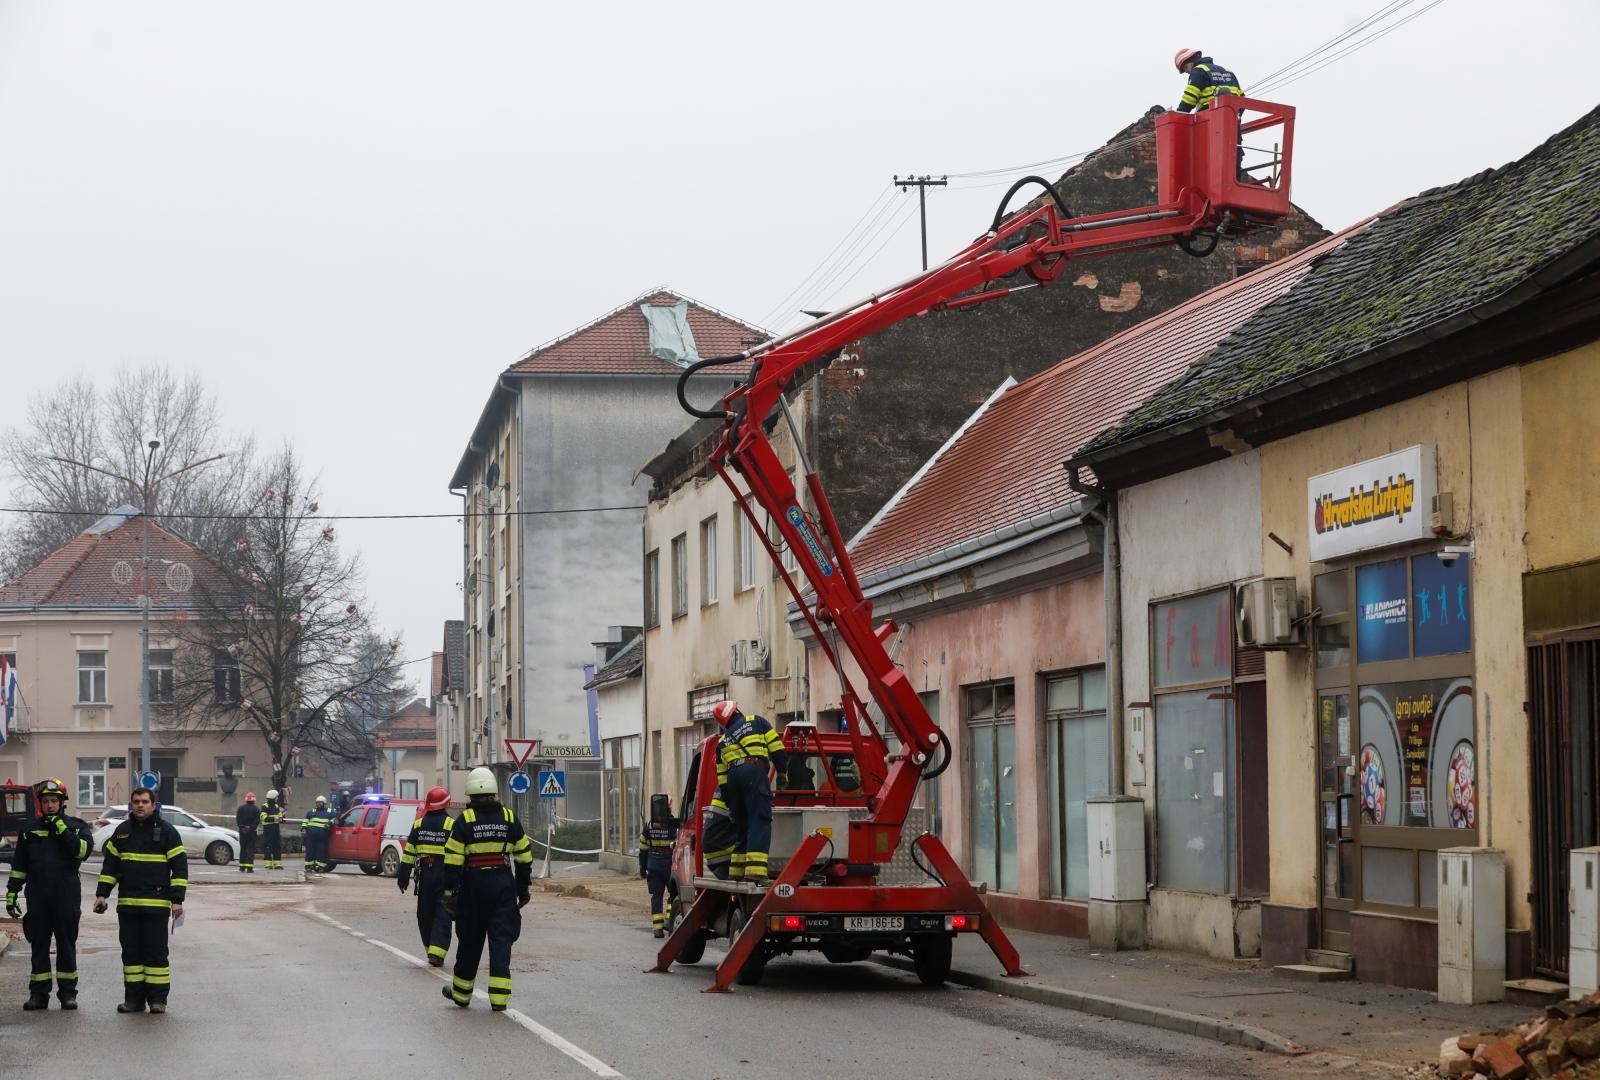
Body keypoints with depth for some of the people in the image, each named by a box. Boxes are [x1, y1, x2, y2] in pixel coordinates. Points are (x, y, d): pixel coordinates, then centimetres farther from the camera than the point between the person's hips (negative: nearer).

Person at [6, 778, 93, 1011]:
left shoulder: (77, 826, 5)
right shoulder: (31, 829, 11)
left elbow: (83, 850, -14)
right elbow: (18, 865, 13)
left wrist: (61, 829, -15)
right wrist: (12, 892, 7)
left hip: (67, 897, -2)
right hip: (37, 897, 2)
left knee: (67, 945, 3)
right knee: (39, 946, 4)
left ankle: (68, 992, 10)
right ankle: (38, 994, 8)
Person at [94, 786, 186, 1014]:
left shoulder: (166, 831, -1)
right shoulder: (122, 831, 12)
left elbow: (179, 865, -3)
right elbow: (110, 864, 17)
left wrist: (177, 899, -9)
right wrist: (102, 893, 9)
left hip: (156, 904, -4)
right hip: (127, 904, 4)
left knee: (156, 952, -2)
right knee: (131, 952, 6)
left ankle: (158, 999, 3)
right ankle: (134, 998, 12)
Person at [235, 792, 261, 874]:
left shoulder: (241, 808, 4)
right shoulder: (256, 809, -3)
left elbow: (237, 819, -2)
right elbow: (257, 821, -10)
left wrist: (242, 827, -4)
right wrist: (252, 828, -7)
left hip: (242, 831, 3)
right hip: (252, 831, -3)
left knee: (243, 848, 11)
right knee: (251, 849, -3)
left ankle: (242, 867, 13)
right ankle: (249, 867, -11)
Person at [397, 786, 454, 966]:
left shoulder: (419, 824, 6)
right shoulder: (451, 825, -4)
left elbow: (409, 852, 5)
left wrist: (404, 876, 9)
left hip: (425, 873, 3)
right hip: (445, 874, -3)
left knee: (425, 913, 15)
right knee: (442, 914, -1)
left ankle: (430, 949, 23)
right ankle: (437, 953, -11)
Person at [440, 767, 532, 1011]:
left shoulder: (464, 820, -4)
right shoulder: (509, 819, 4)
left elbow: (453, 860, -8)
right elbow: (524, 856, 8)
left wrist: (449, 891, -3)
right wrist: (523, 887, 16)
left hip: (474, 885, -1)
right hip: (504, 883, 1)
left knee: (470, 940, 11)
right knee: (501, 939, 2)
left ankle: (462, 993, 24)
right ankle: (499, 998, -5)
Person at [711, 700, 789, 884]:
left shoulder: (722, 741, 27)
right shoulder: (756, 722, 16)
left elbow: (721, 778, 22)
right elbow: (776, 747, 6)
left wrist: (729, 803, 25)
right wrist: (782, 771, 15)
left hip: (732, 777, 5)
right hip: (754, 772, -5)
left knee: (742, 825, 16)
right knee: (759, 821, -11)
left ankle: (737, 871, 15)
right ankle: (755, 870, -25)